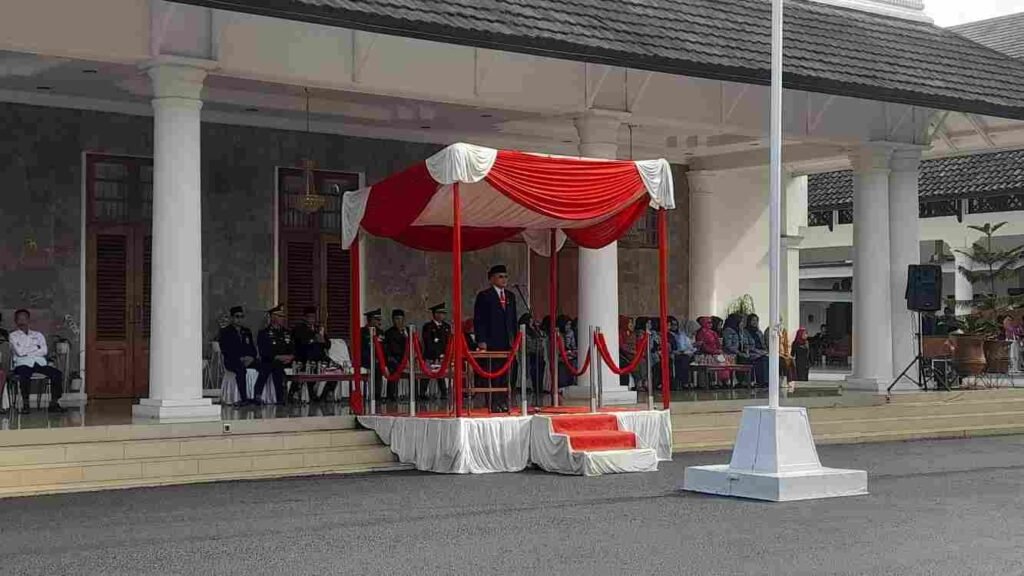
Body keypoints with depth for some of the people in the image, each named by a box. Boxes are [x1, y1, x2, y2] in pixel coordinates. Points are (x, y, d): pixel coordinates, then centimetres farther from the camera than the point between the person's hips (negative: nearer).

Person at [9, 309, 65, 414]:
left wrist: (26, 352, -2)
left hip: (40, 363, 3)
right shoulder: (13, 336, 15)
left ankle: (54, 403, -22)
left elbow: (44, 351, 5)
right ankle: (25, 404, -27)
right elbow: (19, 352, -2)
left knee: (57, 374, -25)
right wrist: (36, 347, 5)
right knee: (25, 375, -40)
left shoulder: (38, 335, 22)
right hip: (23, 364, -3)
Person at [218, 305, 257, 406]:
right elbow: (225, 351, -6)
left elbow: (253, 349, 18)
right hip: (232, 362, -4)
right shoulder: (225, 332, 7)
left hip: (247, 360, 4)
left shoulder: (247, 332, 23)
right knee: (240, 368, -39)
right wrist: (240, 359, -17)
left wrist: (251, 357, -7)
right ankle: (244, 398, -43)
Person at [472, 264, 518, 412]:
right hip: (491, 343, -5)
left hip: (508, 342, 6)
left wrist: (514, 338, 11)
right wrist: (481, 341, -12)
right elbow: (478, 320, -5)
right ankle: (493, 404, -3)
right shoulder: (484, 296, -1)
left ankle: (503, 402, 8)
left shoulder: (510, 296, 17)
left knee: (506, 375, 4)